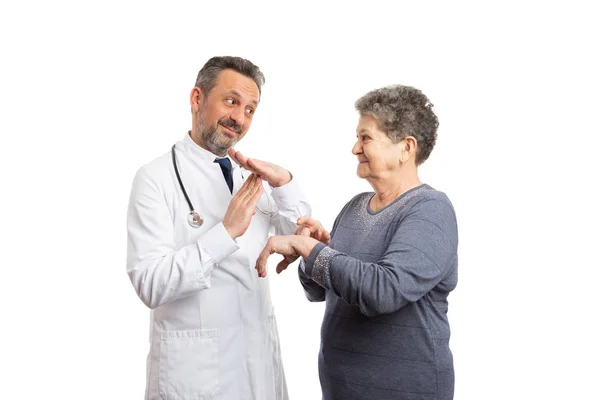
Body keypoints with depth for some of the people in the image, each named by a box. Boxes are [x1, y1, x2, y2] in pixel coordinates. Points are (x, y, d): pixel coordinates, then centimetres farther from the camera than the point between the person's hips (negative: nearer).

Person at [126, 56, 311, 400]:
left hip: (259, 349, 6)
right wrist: (226, 233, -29)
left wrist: (284, 182, -14)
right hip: (194, 360, -5)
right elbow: (150, 284, -21)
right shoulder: (157, 178, -12)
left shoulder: (252, 176, 6)